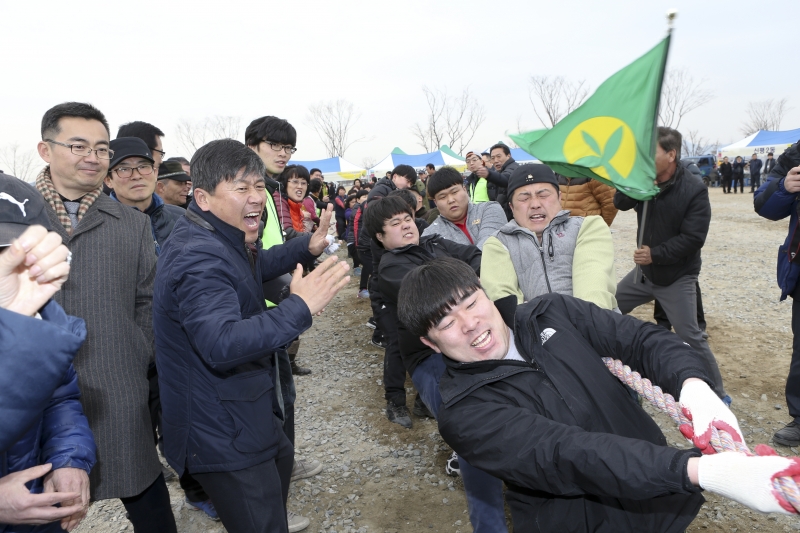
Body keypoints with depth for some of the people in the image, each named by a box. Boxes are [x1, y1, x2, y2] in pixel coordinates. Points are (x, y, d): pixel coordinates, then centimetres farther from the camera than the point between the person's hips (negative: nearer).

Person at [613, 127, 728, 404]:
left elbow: (693, 238, -22)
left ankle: (717, 395, 9)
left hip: (677, 278, -6)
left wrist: (655, 254, -24)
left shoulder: (694, 190, -18)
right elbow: (620, 203, -15)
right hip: (644, 271, 7)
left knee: (690, 337, -8)